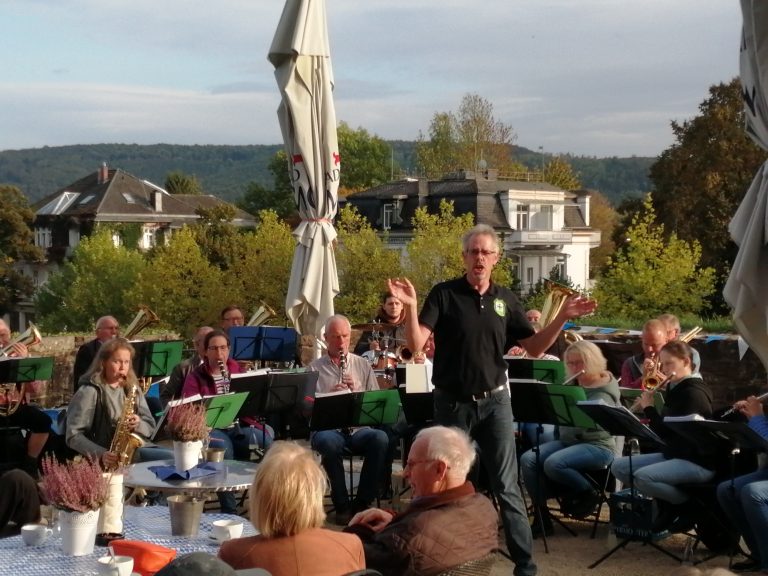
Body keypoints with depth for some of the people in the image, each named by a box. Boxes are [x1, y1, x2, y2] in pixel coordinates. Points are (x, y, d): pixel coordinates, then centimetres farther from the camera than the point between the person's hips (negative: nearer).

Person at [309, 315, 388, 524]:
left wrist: (356, 390, -6)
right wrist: (329, 395, -14)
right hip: (327, 427, -2)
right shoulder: (315, 368, 11)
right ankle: (342, 505, -21)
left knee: (380, 438, -31)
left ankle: (362, 503, -19)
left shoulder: (362, 365, 17)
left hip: (358, 427, 2)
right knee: (329, 443, -38)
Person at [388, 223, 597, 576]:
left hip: (494, 401, 2)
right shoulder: (444, 294, -7)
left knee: (507, 486, 2)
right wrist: (410, 306, -31)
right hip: (452, 402, -1)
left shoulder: (505, 299, 3)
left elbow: (535, 348, 4)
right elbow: (416, 344, -16)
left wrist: (562, 318, -9)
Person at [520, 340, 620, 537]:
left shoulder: (605, 389, -9)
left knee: (553, 464, -33)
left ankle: (589, 494, -8)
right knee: (527, 460, -17)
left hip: (597, 445, -7)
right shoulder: (572, 385, 14)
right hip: (568, 441, 7)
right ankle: (541, 516, -13)